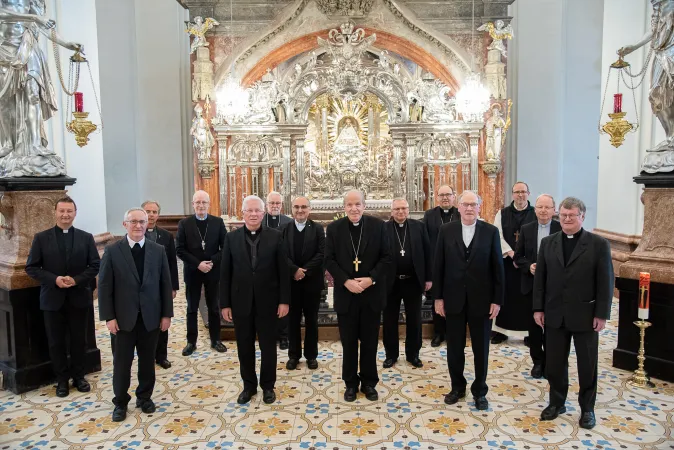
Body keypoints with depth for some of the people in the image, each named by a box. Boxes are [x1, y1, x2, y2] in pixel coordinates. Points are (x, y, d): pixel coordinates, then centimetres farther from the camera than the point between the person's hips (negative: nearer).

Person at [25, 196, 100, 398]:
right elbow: (31, 267, -2)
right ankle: (62, 379, 24)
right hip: (53, 298, 0)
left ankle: (78, 376, 27)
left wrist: (77, 280, -16)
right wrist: (54, 279, -17)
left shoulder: (86, 237, 1)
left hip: (79, 297, 0)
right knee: (56, 341, 9)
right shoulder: (41, 238, -1)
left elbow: (95, 265, -1)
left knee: (79, 340, 11)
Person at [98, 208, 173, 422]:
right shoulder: (112, 250, -4)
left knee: (147, 360, 12)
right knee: (122, 362, 8)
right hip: (124, 317, -1)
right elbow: (104, 286, -4)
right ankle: (120, 402, 26)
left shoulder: (158, 250, 2)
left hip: (151, 316, 2)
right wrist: (108, 316, -8)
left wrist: (167, 314, 0)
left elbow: (165, 284, 3)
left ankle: (144, 397, 30)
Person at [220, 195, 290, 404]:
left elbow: (283, 271, -3)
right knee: (245, 347, 12)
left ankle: (268, 385, 28)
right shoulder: (231, 238, 0)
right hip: (241, 302, 1)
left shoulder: (275, 236, -3)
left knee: (268, 346, 10)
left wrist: (284, 300, -6)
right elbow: (225, 273, 0)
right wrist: (225, 303, -2)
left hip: (267, 301, -1)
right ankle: (249, 385, 30)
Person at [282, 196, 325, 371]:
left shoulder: (318, 228, 0)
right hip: (291, 280, 1)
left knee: (311, 319, 9)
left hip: (312, 280, -1)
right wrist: (295, 270, -17)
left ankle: (311, 355, 21)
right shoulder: (285, 229, 3)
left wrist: (305, 270, -16)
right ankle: (294, 355, 22)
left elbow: (321, 254, -8)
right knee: (293, 319, 9)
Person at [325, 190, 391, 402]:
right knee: (349, 342, 10)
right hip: (345, 294, 0)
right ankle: (351, 383, 26)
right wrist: (346, 282, -14)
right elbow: (329, 260, -3)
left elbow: (386, 257, -3)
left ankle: (369, 382, 27)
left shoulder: (378, 225, -2)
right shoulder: (334, 228, -1)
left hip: (372, 293, 0)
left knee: (370, 341, 11)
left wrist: (371, 279, -15)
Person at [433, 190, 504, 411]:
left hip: (481, 300, -1)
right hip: (454, 299, 1)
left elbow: (497, 267, -2)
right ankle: (457, 387, 31)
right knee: (454, 347, 12)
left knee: (481, 348, 11)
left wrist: (497, 300, -5)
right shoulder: (446, 230, -1)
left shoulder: (491, 231, -3)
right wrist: (438, 297, -2)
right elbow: (438, 266, 0)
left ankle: (479, 391, 28)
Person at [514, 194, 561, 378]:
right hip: (532, 285, 2)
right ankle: (537, 361, 25)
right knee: (534, 325, 10)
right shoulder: (526, 229, 3)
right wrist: (529, 266, -13)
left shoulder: (562, 229, -4)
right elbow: (518, 256, 5)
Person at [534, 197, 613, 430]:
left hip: (585, 315, -2)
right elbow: (540, 278, 5)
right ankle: (556, 402, 29)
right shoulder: (548, 242, 4)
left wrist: (602, 314, -9)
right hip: (555, 315, 3)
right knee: (554, 363, 11)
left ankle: (587, 408, 28)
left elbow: (605, 282, -6)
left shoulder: (599, 244, -5)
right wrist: (538, 308, 1)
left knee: (587, 365, 11)